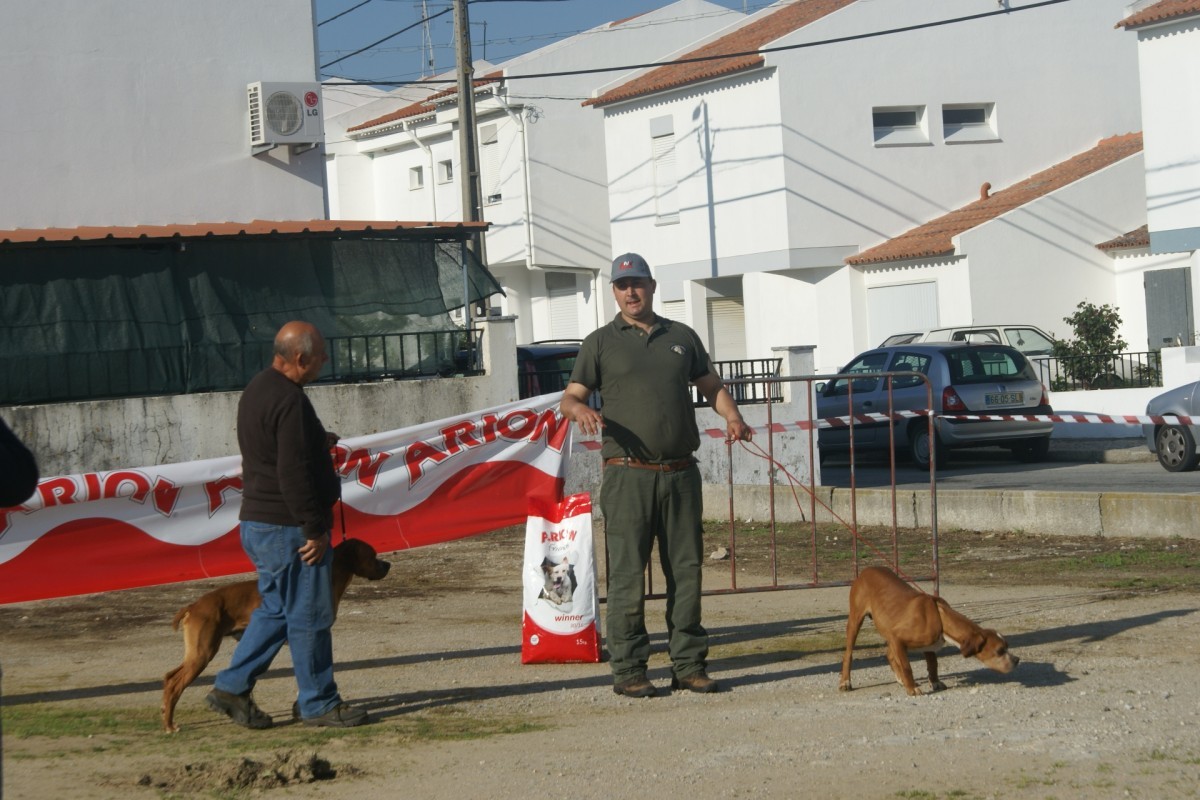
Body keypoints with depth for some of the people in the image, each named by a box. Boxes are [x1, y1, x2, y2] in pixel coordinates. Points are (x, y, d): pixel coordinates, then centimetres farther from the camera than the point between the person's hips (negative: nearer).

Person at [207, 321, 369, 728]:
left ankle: (232, 687, 16)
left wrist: (315, 441, 14)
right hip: (288, 527, -10)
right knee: (309, 616, 0)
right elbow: (294, 473, -24)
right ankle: (318, 703, 7)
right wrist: (315, 529, -20)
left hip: (257, 522, 10)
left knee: (275, 610, 17)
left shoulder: (257, 389, 13)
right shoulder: (289, 400, -20)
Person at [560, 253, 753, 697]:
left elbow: (711, 385, 21)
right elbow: (570, 397, 4)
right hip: (628, 476, -3)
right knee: (627, 574, -5)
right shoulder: (601, 342, 7)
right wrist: (581, 410, -20)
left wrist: (732, 415, 1)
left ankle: (688, 664, 11)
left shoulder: (682, 336, 16)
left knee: (686, 570, 5)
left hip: (681, 473, 3)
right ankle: (628, 669, 0)